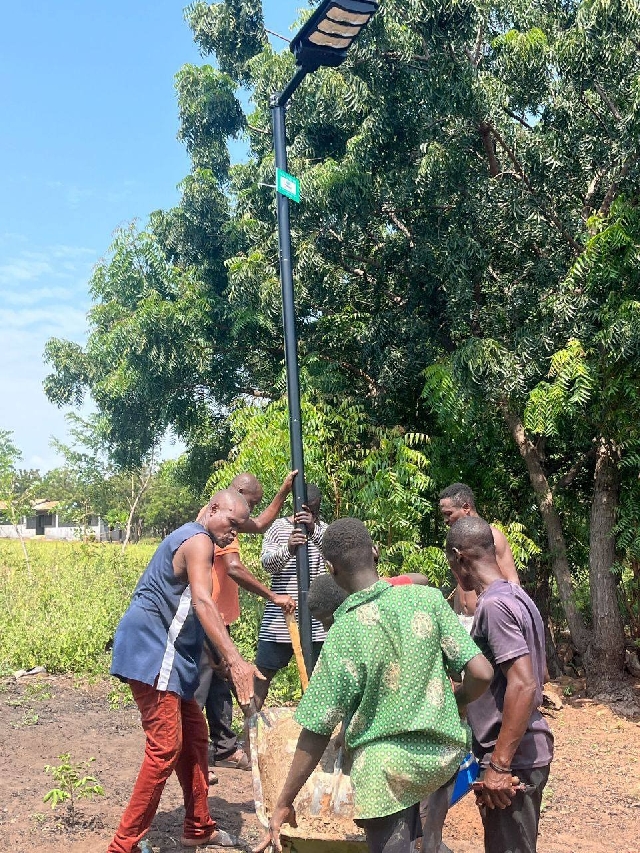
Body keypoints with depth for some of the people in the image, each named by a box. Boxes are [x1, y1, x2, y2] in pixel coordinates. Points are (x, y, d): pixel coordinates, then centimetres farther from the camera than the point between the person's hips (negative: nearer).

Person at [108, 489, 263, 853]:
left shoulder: (195, 542, 20)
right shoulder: (198, 539, -13)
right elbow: (202, 602, -28)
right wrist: (236, 660, -37)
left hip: (169, 655, 11)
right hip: (150, 651, -11)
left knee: (194, 735, 15)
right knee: (166, 746, -10)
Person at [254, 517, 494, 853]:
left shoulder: (343, 634, -17)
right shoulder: (428, 598, -11)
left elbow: (317, 731, -13)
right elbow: (481, 674, -11)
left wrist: (283, 803, -3)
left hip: (387, 770, -5)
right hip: (444, 755, 5)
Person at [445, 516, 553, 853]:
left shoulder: (494, 604, -20)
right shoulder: (514, 595, 9)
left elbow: (523, 685, -27)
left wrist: (499, 764, -24)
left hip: (512, 759, -10)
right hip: (525, 752, 10)